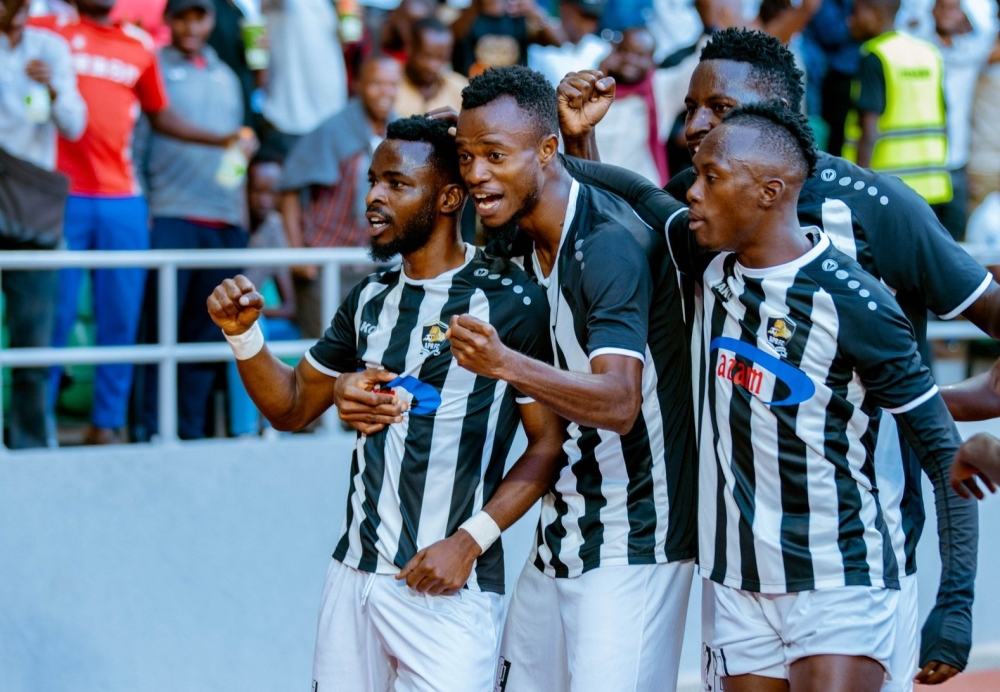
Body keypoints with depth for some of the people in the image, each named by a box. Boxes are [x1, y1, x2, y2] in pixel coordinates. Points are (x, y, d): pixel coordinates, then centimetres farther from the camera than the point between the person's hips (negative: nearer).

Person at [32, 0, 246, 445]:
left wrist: (222, 140, 16)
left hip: (123, 201, 4)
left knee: (121, 319, 3)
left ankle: (107, 424, 11)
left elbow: (161, 117, 24)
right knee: (54, 313, -3)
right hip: (63, 196, -4)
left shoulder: (139, 46, 14)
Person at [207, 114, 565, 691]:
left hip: (448, 587, -6)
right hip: (355, 574, 6)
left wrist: (469, 541, -16)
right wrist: (243, 332, 1)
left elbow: (549, 442, -9)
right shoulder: (372, 300, 11)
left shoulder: (513, 302, -10)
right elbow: (292, 407, 18)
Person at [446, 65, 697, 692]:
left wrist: (505, 364, -45)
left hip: (634, 540, -9)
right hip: (559, 539, 9)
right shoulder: (516, 241, 5)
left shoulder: (612, 244, -21)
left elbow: (618, 404, -31)